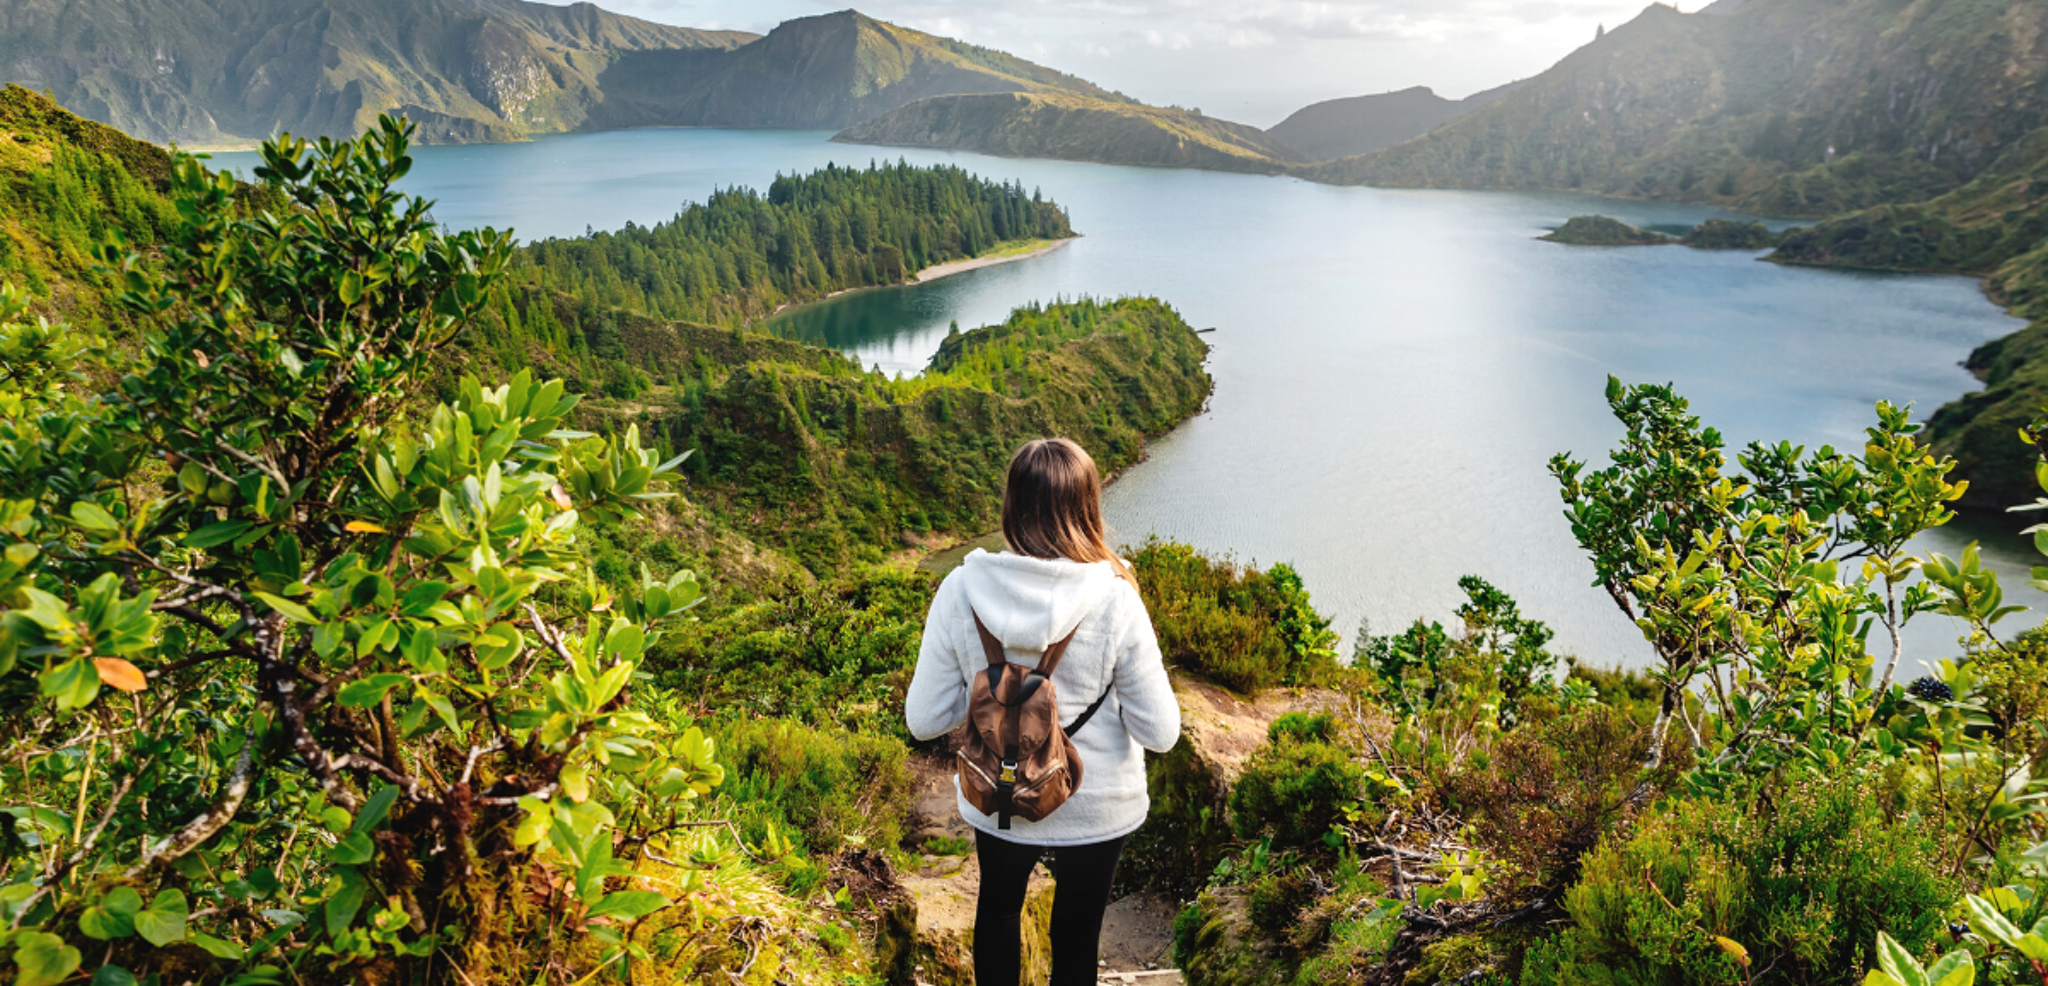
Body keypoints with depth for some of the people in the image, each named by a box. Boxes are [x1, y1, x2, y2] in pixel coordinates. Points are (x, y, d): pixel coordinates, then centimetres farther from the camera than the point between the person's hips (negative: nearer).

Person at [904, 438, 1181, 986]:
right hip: (1096, 807, -1)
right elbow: (1160, 733, -17)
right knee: (1076, 932, 25)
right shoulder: (1114, 601, -24)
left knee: (998, 905, 32)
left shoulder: (961, 591, -21)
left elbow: (925, 721, -13)